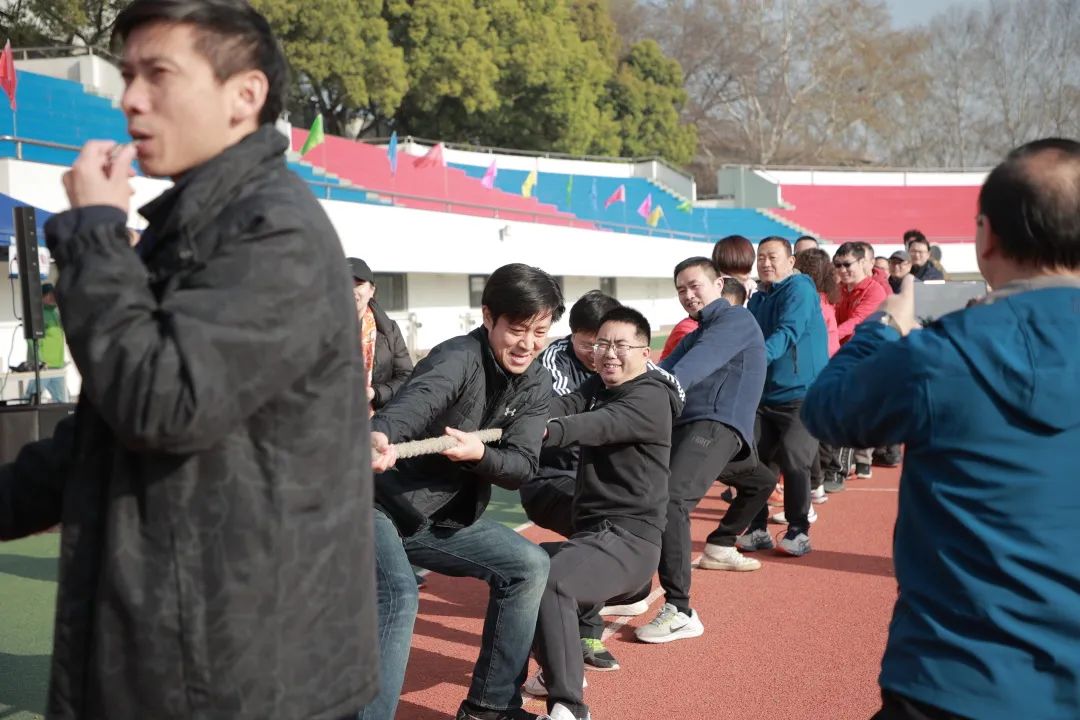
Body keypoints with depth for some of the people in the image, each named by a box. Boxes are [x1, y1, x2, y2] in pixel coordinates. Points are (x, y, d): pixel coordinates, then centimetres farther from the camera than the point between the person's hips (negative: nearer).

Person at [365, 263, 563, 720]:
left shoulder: (536, 387, 2)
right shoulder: (460, 357, -22)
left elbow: (521, 468, -6)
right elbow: (420, 396, -44)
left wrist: (478, 453, -27)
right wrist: (380, 434, -66)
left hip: (443, 518, 8)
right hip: (377, 503, -8)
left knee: (529, 566, 5)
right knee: (398, 596, -30)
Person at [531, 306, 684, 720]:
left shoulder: (651, 398, -10)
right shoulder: (597, 386, 14)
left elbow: (599, 426, -29)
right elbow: (564, 407, -7)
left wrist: (544, 432, -47)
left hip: (628, 539, -9)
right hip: (591, 533, 9)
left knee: (548, 582, -31)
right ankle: (561, 669, 30)